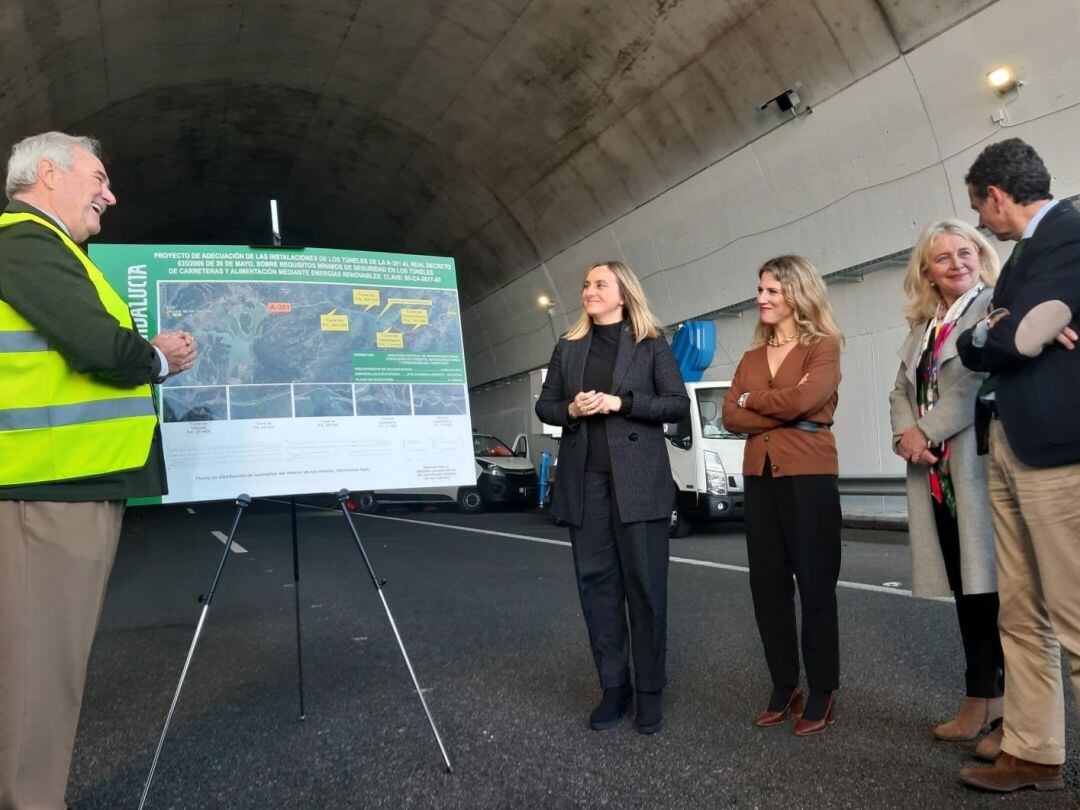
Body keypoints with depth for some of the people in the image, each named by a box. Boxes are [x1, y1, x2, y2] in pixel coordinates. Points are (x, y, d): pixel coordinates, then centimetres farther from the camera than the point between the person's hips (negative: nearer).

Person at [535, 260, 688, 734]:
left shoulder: (651, 345, 4)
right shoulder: (568, 348, 14)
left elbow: (678, 405, -2)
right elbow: (545, 406, 14)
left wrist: (621, 403, -13)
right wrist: (571, 410, -8)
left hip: (638, 482, -3)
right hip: (584, 482, 3)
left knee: (646, 587, 1)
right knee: (596, 585, 6)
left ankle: (650, 692, 14)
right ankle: (613, 688, 18)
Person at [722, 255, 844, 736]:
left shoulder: (824, 346, 0)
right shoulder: (752, 357, 15)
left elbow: (803, 400, -18)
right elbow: (731, 417, 3)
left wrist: (752, 399, -3)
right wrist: (783, 410, -10)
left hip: (808, 476, -5)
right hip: (760, 477, 6)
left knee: (815, 584, 3)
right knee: (767, 585, 9)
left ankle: (822, 693, 16)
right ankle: (783, 686, 23)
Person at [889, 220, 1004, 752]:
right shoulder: (921, 328, 19)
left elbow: (978, 378, -15)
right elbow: (901, 393, 15)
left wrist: (928, 432, -13)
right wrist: (906, 434, -4)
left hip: (982, 465, -7)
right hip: (936, 475, 7)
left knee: (996, 584, -4)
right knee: (966, 589, 12)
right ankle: (980, 702, 23)